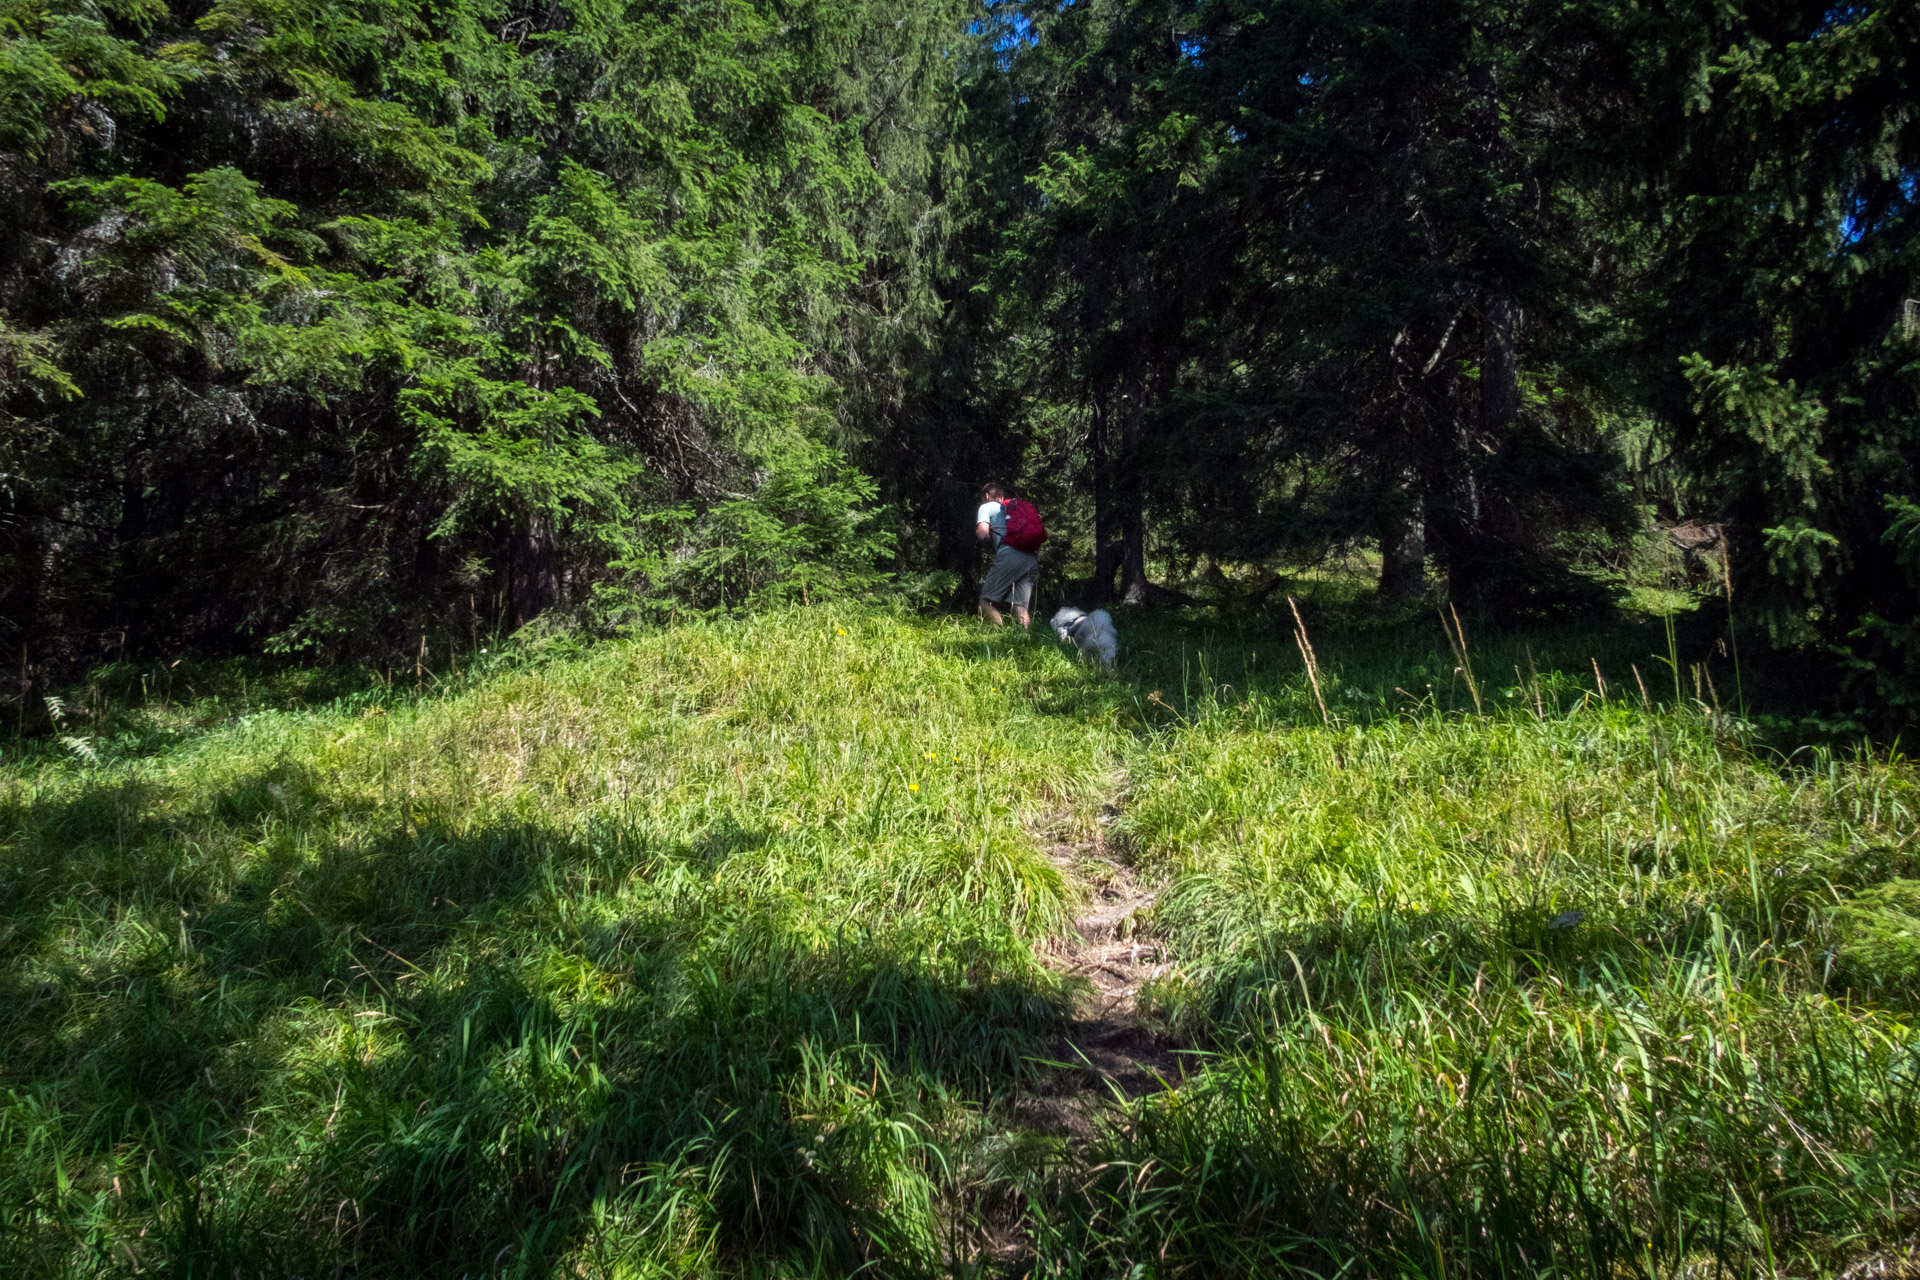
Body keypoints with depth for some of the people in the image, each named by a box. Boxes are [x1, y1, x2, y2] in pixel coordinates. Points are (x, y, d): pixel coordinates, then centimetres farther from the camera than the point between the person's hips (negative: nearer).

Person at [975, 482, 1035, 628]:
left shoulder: (987, 507, 15)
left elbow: (983, 534, -1)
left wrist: (977, 532, 24)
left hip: (1010, 555, -6)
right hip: (1031, 558, 6)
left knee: (987, 601, -2)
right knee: (1020, 606, 4)